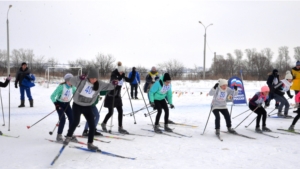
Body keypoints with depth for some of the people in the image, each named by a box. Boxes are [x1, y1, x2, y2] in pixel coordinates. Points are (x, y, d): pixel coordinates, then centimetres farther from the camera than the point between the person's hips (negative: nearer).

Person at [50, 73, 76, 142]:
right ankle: (59, 136, -2)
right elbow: (52, 96, -22)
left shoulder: (73, 87, -9)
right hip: (59, 104, -5)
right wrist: (55, 103, -28)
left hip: (67, 104, 5)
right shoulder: (61, 86, -23)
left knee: (72, 118, -5)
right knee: (62, 119, -17)